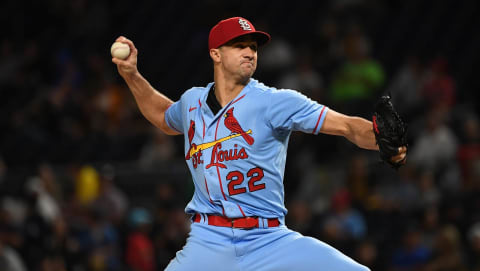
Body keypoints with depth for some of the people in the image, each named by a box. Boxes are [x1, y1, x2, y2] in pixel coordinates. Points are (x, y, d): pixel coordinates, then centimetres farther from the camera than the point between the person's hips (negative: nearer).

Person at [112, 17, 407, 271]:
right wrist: (132, 76, 26)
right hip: (209, 242, 2)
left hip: (272, 242, -2)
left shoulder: (275, 102, -5)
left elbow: (347, 125, -14)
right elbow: (165, 118, 35)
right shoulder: (193, 101, 10)